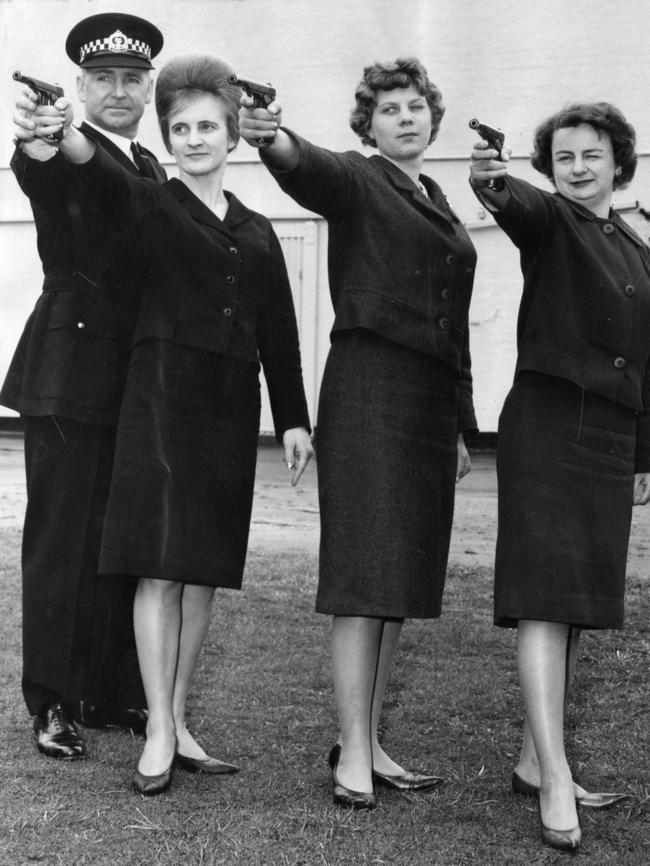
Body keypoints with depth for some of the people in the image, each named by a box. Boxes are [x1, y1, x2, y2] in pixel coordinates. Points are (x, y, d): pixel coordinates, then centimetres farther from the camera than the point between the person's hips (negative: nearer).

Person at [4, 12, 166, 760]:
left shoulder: (151, 169, 16)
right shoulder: (68, 153, -6)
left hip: (140, 380, 7)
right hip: (70, 377, -7)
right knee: (63, 541, -1)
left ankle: (116, 694, 20)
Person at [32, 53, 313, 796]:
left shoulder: (256, 232, 15)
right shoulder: (152, 206, 2)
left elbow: (278, 333, 14)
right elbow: (110, 185, -22)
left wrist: (292, 419, 9)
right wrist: (72, 143, -43)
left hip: (230, 407, 4)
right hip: (163, 395, -4)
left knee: (203, 569, 7)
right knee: (159, 566, -6)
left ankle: (177, 720, 18)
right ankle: (159, 732, 0)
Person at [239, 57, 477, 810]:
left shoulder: (439, 207, 21)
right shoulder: (357, 182, 1)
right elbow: (313, 172, -23)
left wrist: (461, 423, 21)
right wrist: (276, 142, -46)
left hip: (430, 398, 7)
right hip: (368, 387, -7)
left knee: (401, 576, 7)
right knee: (365, 572, -9)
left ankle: (366, 741, 15)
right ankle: (354, 753, -4)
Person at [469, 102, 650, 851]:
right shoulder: (549, 222, -1)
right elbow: (521, 207, -27)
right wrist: (491, 183, -49)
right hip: (547, 424, -7)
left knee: (576, 604, 10)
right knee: (546, 600, -11)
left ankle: (534, 762, 21)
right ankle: (556, 784, -13)